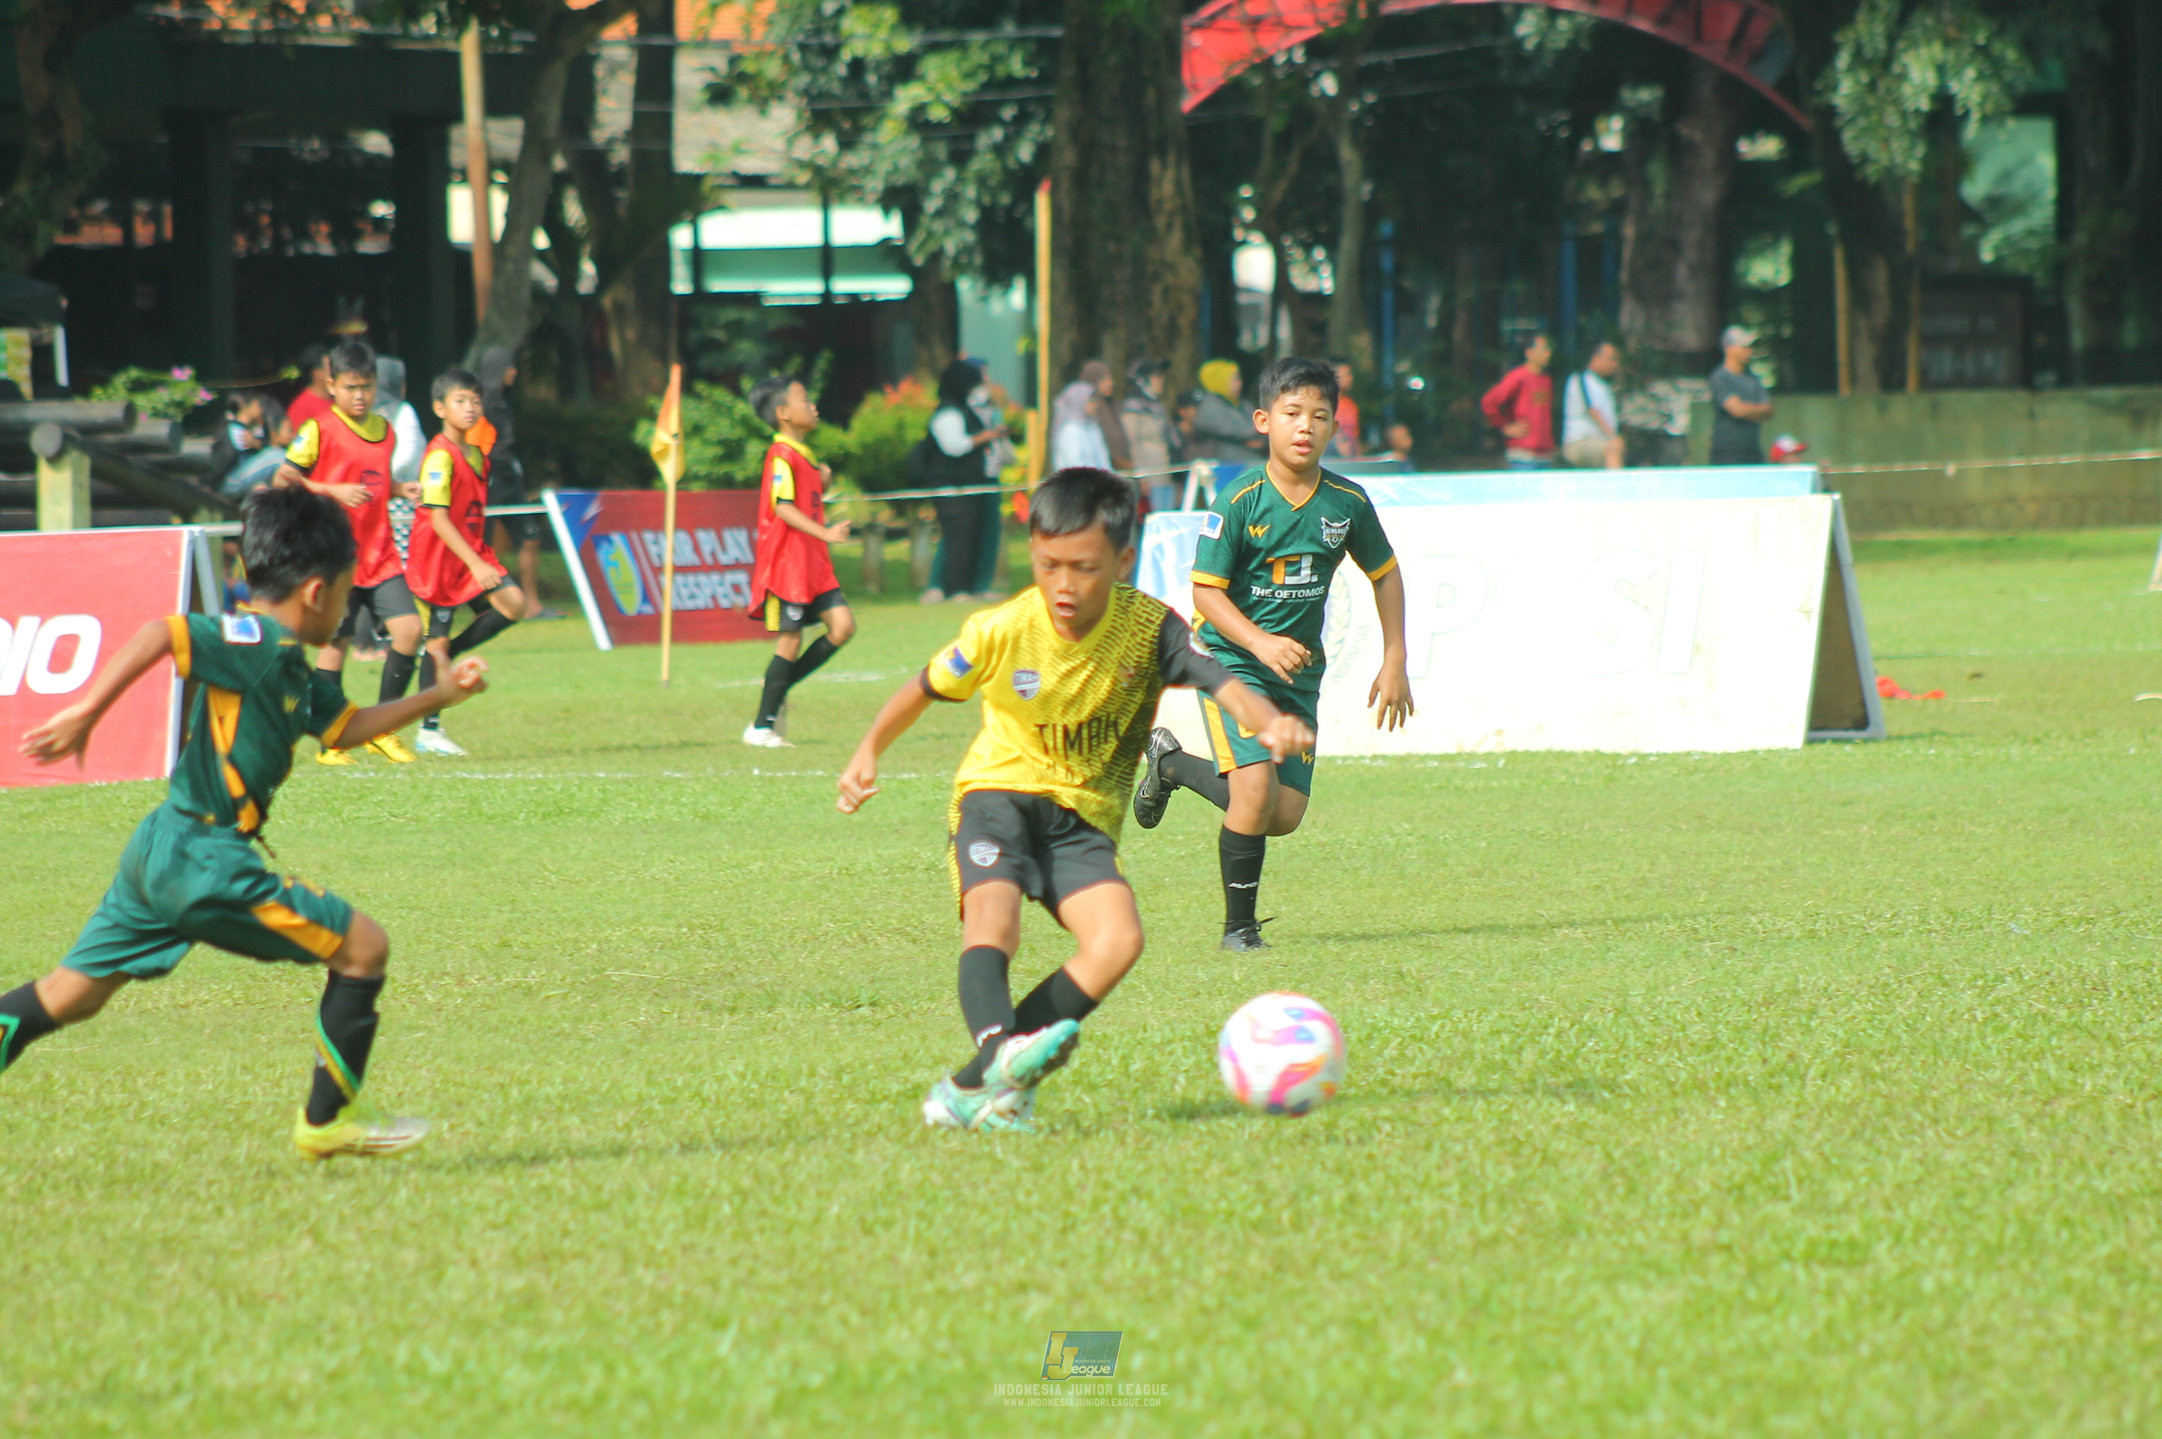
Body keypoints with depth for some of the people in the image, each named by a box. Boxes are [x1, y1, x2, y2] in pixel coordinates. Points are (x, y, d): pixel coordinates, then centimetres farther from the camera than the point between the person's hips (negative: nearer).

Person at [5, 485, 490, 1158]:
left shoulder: (289, 669, 15)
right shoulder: (257, 642, -14)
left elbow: (347, 726, 28)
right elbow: (162, 634, -25)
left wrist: (439, 696, 23)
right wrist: (85, 714, -26)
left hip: (161, 854, 10)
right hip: (201, 856, -10)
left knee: (68, 996, 13)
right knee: (363, 945, -1)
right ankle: (326, 1121, 7)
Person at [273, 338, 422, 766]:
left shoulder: (385, 431, 13)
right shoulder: (319, 431, -6)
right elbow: (281, 480, -8)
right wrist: (333, 491, -17)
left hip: (380, 554, 5)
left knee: (409, 628, -8)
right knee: (337, 642, -3)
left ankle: (381, 728, 6)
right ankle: (330, 742, 8)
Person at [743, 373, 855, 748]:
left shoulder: (804, 456, 18)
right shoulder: (782, 456, -12)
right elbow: (783, 507, -22)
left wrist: (822, 482, 8)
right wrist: (825, 533, -30)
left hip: (813, 563, 9)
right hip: (786, 561, -9)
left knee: (842, 625, 0)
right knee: (790, 640, -6)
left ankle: (778, 693, 11)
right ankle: (762, 726, 4)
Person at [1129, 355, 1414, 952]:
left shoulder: (1347, 503, -4)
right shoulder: (1239, 502, -16)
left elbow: (1385, 575, 11)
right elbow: (1206, 591, -14)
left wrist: (1394, 661, 6)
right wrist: (1261, 642, -29)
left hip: (1299, 668, 5)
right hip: (1231, 658, -5)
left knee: (1285, 815, 4)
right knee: (1256, 788, -21)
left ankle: (1172, 762, 30)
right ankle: (1239, 926, -2)